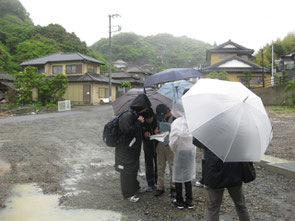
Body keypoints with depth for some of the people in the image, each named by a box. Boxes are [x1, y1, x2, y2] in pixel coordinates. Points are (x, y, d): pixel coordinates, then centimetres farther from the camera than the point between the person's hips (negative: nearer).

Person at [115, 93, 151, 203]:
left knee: (134, 168, 23)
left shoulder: (136, 114, 9)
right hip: (126, 149, -10)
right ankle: (128, 194, 13)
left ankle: (134, 187, 41)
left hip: (134, 148, 10)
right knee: (127, 170, 2)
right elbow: (128, 130, -29)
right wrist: (139, 122, -20)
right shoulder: (127, 116, -22)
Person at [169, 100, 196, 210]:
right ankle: (189, 201, 25)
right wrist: (192, 146, 10)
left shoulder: (177, 123, -18)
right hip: (191, 151, 5)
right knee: (188, 176, 17)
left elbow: (174, 140, -18)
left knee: (178, 177, 11)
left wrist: (174, 149, 0)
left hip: (180, 152, -5)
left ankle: (179, 202, 22)